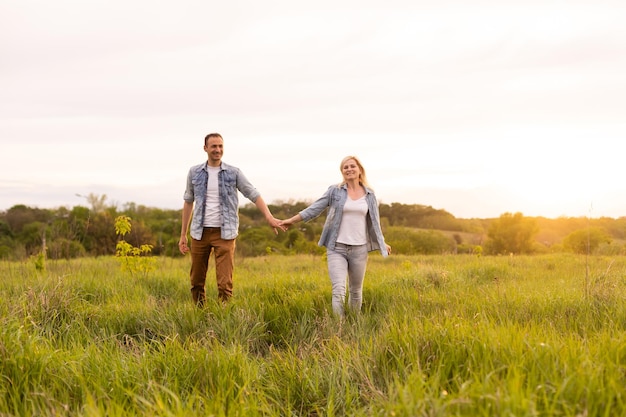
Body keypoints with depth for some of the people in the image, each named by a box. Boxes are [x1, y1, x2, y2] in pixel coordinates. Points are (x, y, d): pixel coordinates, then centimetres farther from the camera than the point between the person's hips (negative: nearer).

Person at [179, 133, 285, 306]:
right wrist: (183, 234, 14)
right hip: (200, 232, 2)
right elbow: (189, 201, 14)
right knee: (196, 281, 8)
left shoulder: (233, 173, 1)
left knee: (225, 282, -8)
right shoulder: (194, 172, 7)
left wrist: (269, 217, -18)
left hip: (224, 234, -2)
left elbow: (254, 195, -2)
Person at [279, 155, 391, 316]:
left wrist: (382, 243, 22)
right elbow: (315, 208, -1)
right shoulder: (335, 190, -1)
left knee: (356, 291, 12)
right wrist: (292, 220, -6)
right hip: (337, 248, -2)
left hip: (359, 249, 3)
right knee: (338, 291, -15)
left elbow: (374, 220, 17)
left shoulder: (369, 194, 6)